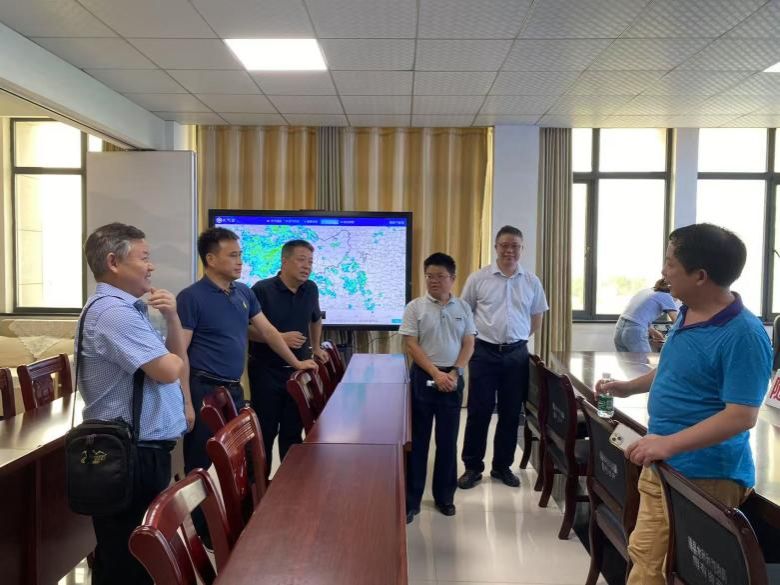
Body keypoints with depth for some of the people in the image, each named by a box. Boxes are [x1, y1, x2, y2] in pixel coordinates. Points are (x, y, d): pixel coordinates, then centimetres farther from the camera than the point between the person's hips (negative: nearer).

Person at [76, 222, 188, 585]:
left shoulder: (129, 308, 12)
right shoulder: (113, 312, -20)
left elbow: (177, 363, 13)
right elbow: (168, 370, -26)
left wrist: (172, 318, -2)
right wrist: (171, 356, -2)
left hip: (144, 449, 10)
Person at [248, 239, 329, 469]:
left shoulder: (311, 289, 5)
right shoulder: (262, 289, -13)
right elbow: (246, 328, -15)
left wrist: (316, 347, 26)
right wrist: (280, 338, -22)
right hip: (266, 371, -5)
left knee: (293, 431, 13)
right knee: (265, 432, 4)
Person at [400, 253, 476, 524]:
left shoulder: (463, 308, 4)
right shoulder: (415, 307, -4)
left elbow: (469, 344, 4)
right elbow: (411, 346, -8)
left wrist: (454, 372, -10)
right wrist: (436, 374, -14)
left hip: (453, 378, 2)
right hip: (423, 377, -2)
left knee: (448, 440, 10)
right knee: (418, 439, 4)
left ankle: (444, 496, 25)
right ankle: (410, 500, 15)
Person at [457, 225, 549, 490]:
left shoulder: (532, 282, 4)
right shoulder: (478, 278, -3)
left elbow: (537, 318, 16)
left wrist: (517, 338, 10)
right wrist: (473, 338, 2)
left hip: (516, 354, 3)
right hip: (484, 352, -2)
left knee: (511, 412, 10)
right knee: (479, 411, 3)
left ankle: (502, 466, 25)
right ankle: (472, 467, 16)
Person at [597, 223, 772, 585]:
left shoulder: (743, 335, -23)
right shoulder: (686, 313, 6)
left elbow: (741, 416, -26)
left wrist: (669, 443, -32)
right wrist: (629, 387, 17)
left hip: (704, 479, -9)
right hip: (663, 468, 9)